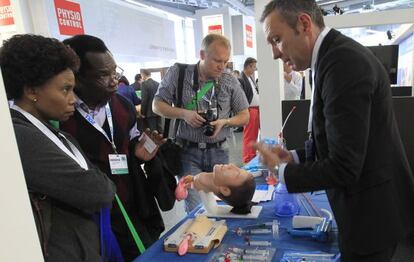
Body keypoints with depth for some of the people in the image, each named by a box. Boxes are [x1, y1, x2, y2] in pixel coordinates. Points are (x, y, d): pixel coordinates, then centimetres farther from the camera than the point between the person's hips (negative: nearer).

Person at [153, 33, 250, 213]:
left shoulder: (230, 82, 0)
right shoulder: (178, 73, -5)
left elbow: (245, 116, 8)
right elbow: (157, 106, 1)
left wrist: (224, 121, -12)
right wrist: (183, 113, -16)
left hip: (218, 152, 2)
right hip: (188, 151, -2)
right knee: (195, 209, -6)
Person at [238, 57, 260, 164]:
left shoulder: (251, 78, 16)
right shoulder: (241, 80, -13)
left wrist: (258, 109, 8)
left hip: (256, 109, 9)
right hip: (249, 110, -9)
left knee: (254, 135, 15)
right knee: (248, 137, -2)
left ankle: (253, 156, 27)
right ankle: (247, 160, 7)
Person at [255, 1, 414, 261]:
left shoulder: (344, 61, -25)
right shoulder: (336, 55, 5)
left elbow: (343, 168, -27)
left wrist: (281, 170, -14)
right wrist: (294, 157, 2)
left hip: (372, 211, -9)